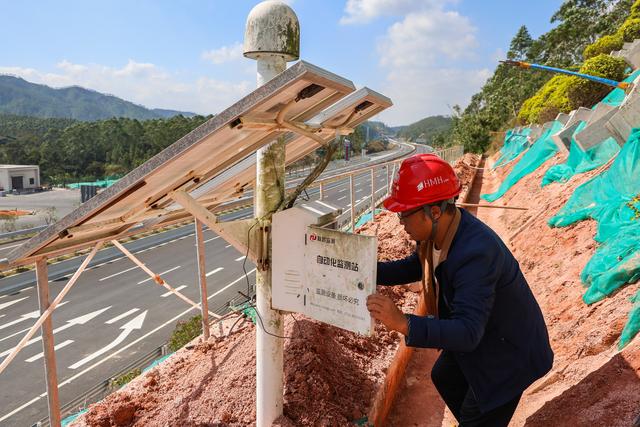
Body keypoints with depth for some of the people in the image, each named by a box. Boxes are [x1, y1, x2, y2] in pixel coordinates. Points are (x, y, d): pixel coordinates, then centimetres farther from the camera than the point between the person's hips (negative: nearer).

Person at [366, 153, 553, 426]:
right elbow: (416, 266, 4)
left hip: (508, 351, -9)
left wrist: (404, 324, -53)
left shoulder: (476, 252, -40)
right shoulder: (437, 230, -14)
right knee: (444, 378, 29)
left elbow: (468, 332, -42)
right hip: (474, 333, 9)